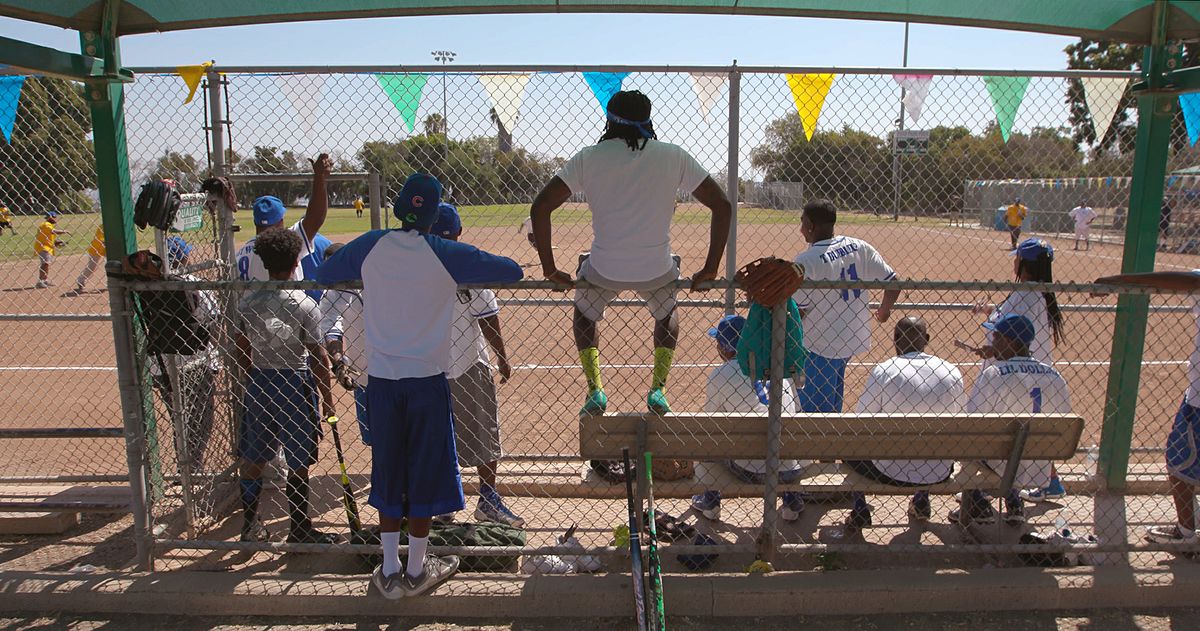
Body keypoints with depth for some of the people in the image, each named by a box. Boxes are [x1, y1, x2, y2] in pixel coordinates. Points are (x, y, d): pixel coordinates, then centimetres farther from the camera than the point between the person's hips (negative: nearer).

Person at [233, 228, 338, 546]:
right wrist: (327, 396, -3)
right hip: (296, 382, -4)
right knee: (299, 463, 6)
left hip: (258, 381, 5)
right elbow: (317, 355, -12)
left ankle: (250, 524, 30)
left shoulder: (247, 302, -1)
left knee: (252, 458, 17)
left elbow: (242, 349, 6)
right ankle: (300, 530, 16)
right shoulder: (304, 305, -14)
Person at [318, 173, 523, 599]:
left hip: (381, 379, 3)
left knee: (387, 470, 14)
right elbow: (513, 271, -7)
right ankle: (417, 571, 22)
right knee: (425, 471, 10)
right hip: (427, 379, -3)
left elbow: (323, 274, 12)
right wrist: (465, 276, 8)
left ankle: (389, 572, 23)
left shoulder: (370, 247, -3)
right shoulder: (446, 254, -10)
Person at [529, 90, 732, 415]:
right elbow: (722, 205, -1)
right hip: (657, 271, 1)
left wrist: (550, 269, -2)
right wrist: (710, 269, 2)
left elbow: (540, 207, -8)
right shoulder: (674, 156, 0)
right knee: (666, 315, 34)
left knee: (585, 315, 32)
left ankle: (595, 389, 17)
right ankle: (658, 390, 20)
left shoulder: (588, 157, -2)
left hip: (604, 271, -1)